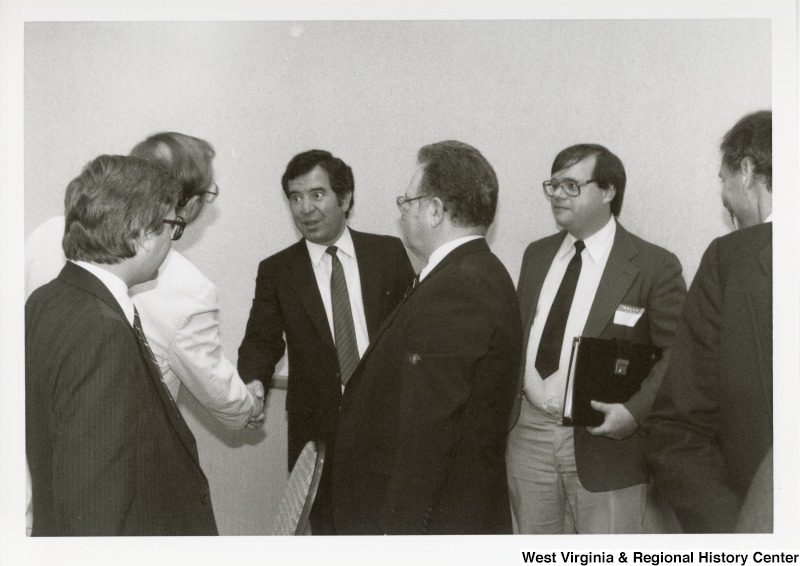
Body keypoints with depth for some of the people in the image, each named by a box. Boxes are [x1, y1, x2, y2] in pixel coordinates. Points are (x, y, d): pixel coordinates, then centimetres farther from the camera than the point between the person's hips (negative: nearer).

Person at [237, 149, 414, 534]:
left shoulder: (388, 253, 3)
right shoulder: (276, 271, 3)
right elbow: (262, 341, 1)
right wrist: (253, 384, -20)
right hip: (318, 426, 0)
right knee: (328, 525, 9)